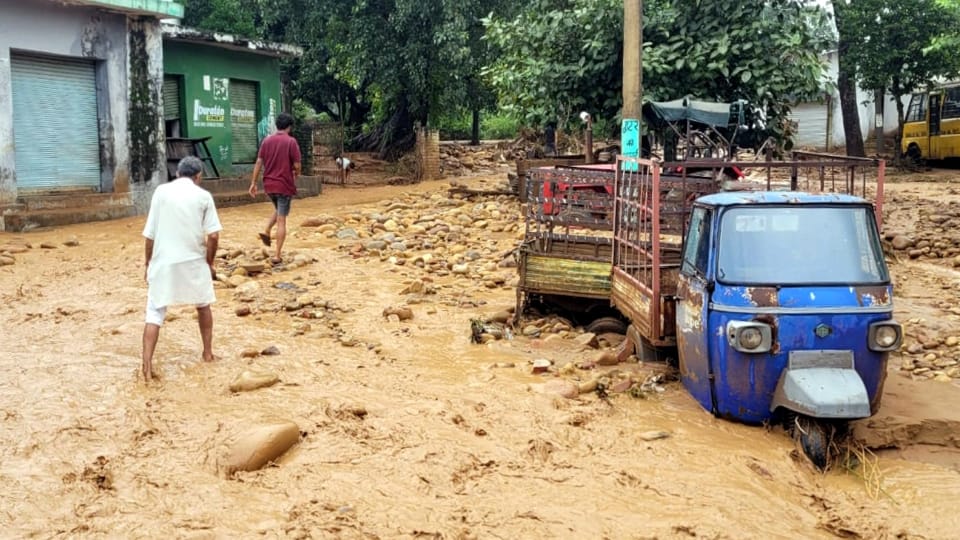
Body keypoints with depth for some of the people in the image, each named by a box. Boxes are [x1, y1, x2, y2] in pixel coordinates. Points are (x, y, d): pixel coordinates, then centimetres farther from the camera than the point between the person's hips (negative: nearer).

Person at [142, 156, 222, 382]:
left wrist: (148, 263, 11)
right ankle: (208, 353, 31)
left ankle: (147, 366, -10)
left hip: (163, 262, 0)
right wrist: (209, 262, 7)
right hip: (193, 261, 0)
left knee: (155, 313, 2)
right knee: (203, 306, 22)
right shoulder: (203, 195, 0)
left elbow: (150, 234, 1)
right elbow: (213, 235, -7)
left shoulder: (161, 191, 2)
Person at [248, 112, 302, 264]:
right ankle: (277, 255, -1)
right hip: (284, 185, -5)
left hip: (268, 185, 5)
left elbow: (258, 163, 3)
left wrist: (253, 183, 7)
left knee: (278, 210, 31)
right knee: (281, 220, 0)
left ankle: (266, 231, 8)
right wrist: (296, 174, 11)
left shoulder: (266, 141, 5)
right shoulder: (291, 141, -9)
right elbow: (297, 165, -11)